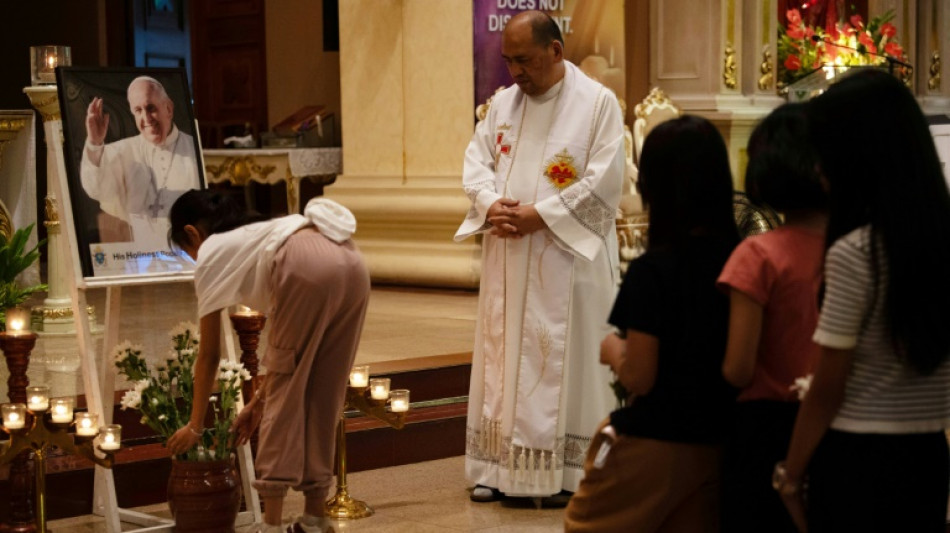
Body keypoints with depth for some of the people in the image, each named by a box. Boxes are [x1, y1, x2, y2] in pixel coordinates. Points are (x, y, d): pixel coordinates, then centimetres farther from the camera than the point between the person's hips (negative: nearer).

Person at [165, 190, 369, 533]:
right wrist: (259, 401, 47)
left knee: (284, 397, 7)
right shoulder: (258, 240, 40)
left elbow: (209, 355, 25)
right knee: (323, 396, 17)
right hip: (352, 265, 7)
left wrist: (195, 426, 35)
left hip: (307, 269, -7)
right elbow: (287, 341, 40)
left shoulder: (212, 253, 22)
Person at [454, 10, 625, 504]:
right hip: (506, 260, 5)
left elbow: (603, 181, -13)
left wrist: (539, 215, -18)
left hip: (567, 256, -5)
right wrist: (492, 204, -12)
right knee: (502, 356, 7)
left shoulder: (598, 103, -7)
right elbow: (476, 161, 9)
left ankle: (568, 472, 7)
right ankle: (499, 467, 15)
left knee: (563, 360, -2)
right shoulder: (502, 102, 10)